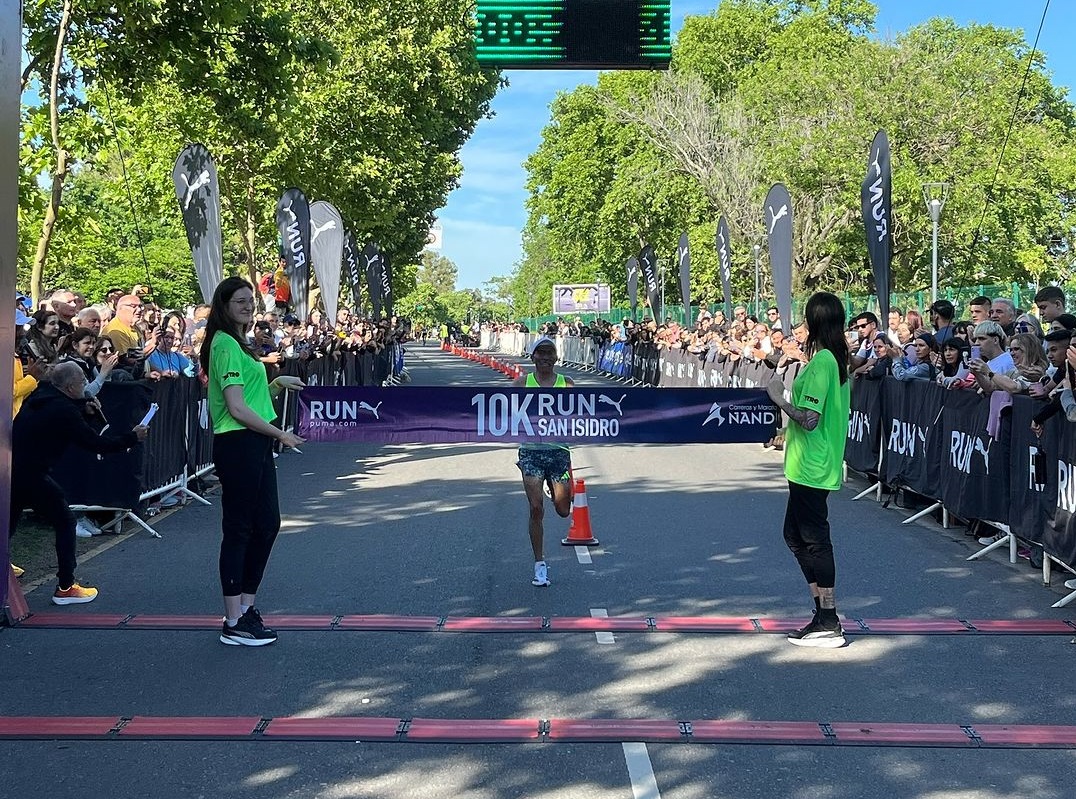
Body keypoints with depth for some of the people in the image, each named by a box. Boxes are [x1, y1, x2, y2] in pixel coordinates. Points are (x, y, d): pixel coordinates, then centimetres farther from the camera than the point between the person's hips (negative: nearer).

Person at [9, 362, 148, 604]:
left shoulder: (40, 397, 8)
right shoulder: (64, 411, -16)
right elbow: (96, 443, -11)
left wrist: (83, 408, 22)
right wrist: (133, 438, -1)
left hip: (10, 470, 8)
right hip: (30, 475, -8)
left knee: (8, 524, 20)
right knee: (65, 522, 6)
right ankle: (65, 588, 9)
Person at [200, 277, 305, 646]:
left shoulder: (237, 343, 18)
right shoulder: (226, 345, -14)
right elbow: (237, 409, -19)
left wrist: (277, 384, 9)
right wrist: (280, 434, -12)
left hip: (255, 446, 10)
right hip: (237, 446, -10)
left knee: (267, 523, 15)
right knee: (239, 529, -4)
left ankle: (245, 607, 25)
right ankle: (234, 623, 3)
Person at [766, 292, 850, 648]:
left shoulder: (821, 361, -19)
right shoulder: (837, 358, 11)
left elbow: (809, 419, -24)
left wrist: (779, 398, -13)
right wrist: (788, 436, 25)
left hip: (811, 467, -10)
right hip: (813, 464, 10)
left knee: (815, 539, -3)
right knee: (795, 533, 17)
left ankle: (828, 625, 4)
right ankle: (823, 612, 23)